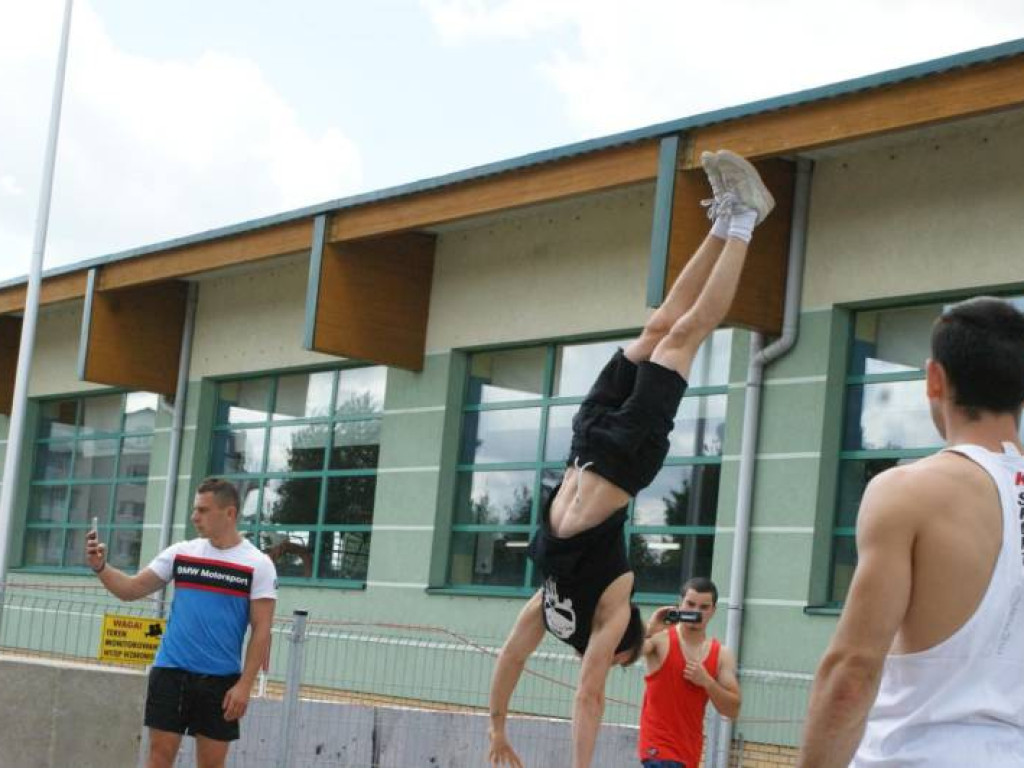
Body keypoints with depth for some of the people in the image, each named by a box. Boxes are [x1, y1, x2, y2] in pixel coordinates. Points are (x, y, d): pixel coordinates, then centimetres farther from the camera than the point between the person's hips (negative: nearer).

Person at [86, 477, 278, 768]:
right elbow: (131, 589, 9)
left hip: (220, 680, -2)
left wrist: (244, 685, -12)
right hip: (170, 672, 2)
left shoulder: (258, 564, -3)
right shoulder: (181, 552, 7)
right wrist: (100, 567, -9)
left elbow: (261, 631, -5)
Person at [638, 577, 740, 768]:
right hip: (658, 745, -6)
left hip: (690, 751, 6)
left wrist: (706, 682, -12)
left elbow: (733, 709, 2)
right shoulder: (660, 639, -8)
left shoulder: (722, 655, 5)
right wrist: (649, 629, -37)